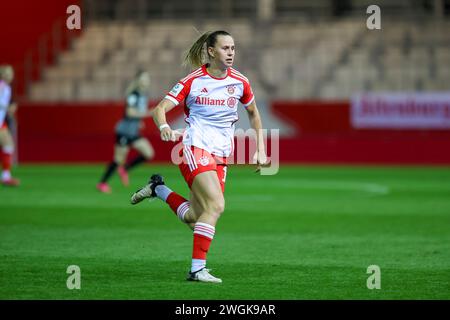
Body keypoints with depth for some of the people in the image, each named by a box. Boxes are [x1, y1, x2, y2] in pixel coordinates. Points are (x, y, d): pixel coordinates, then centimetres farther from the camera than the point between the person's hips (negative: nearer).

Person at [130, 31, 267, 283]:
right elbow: (161, 108, -10)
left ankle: (159, 189, 29)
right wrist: (164, 127, -32)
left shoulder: (240, 82, 5)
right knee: (216, 205, -24)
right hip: (195, 149, -5)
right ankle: (197, 268, -19)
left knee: (194, 217, 3)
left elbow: (253, 112, 22)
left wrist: (260, 149, 17)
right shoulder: (193, 81, -7)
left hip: (221, 156, 5)